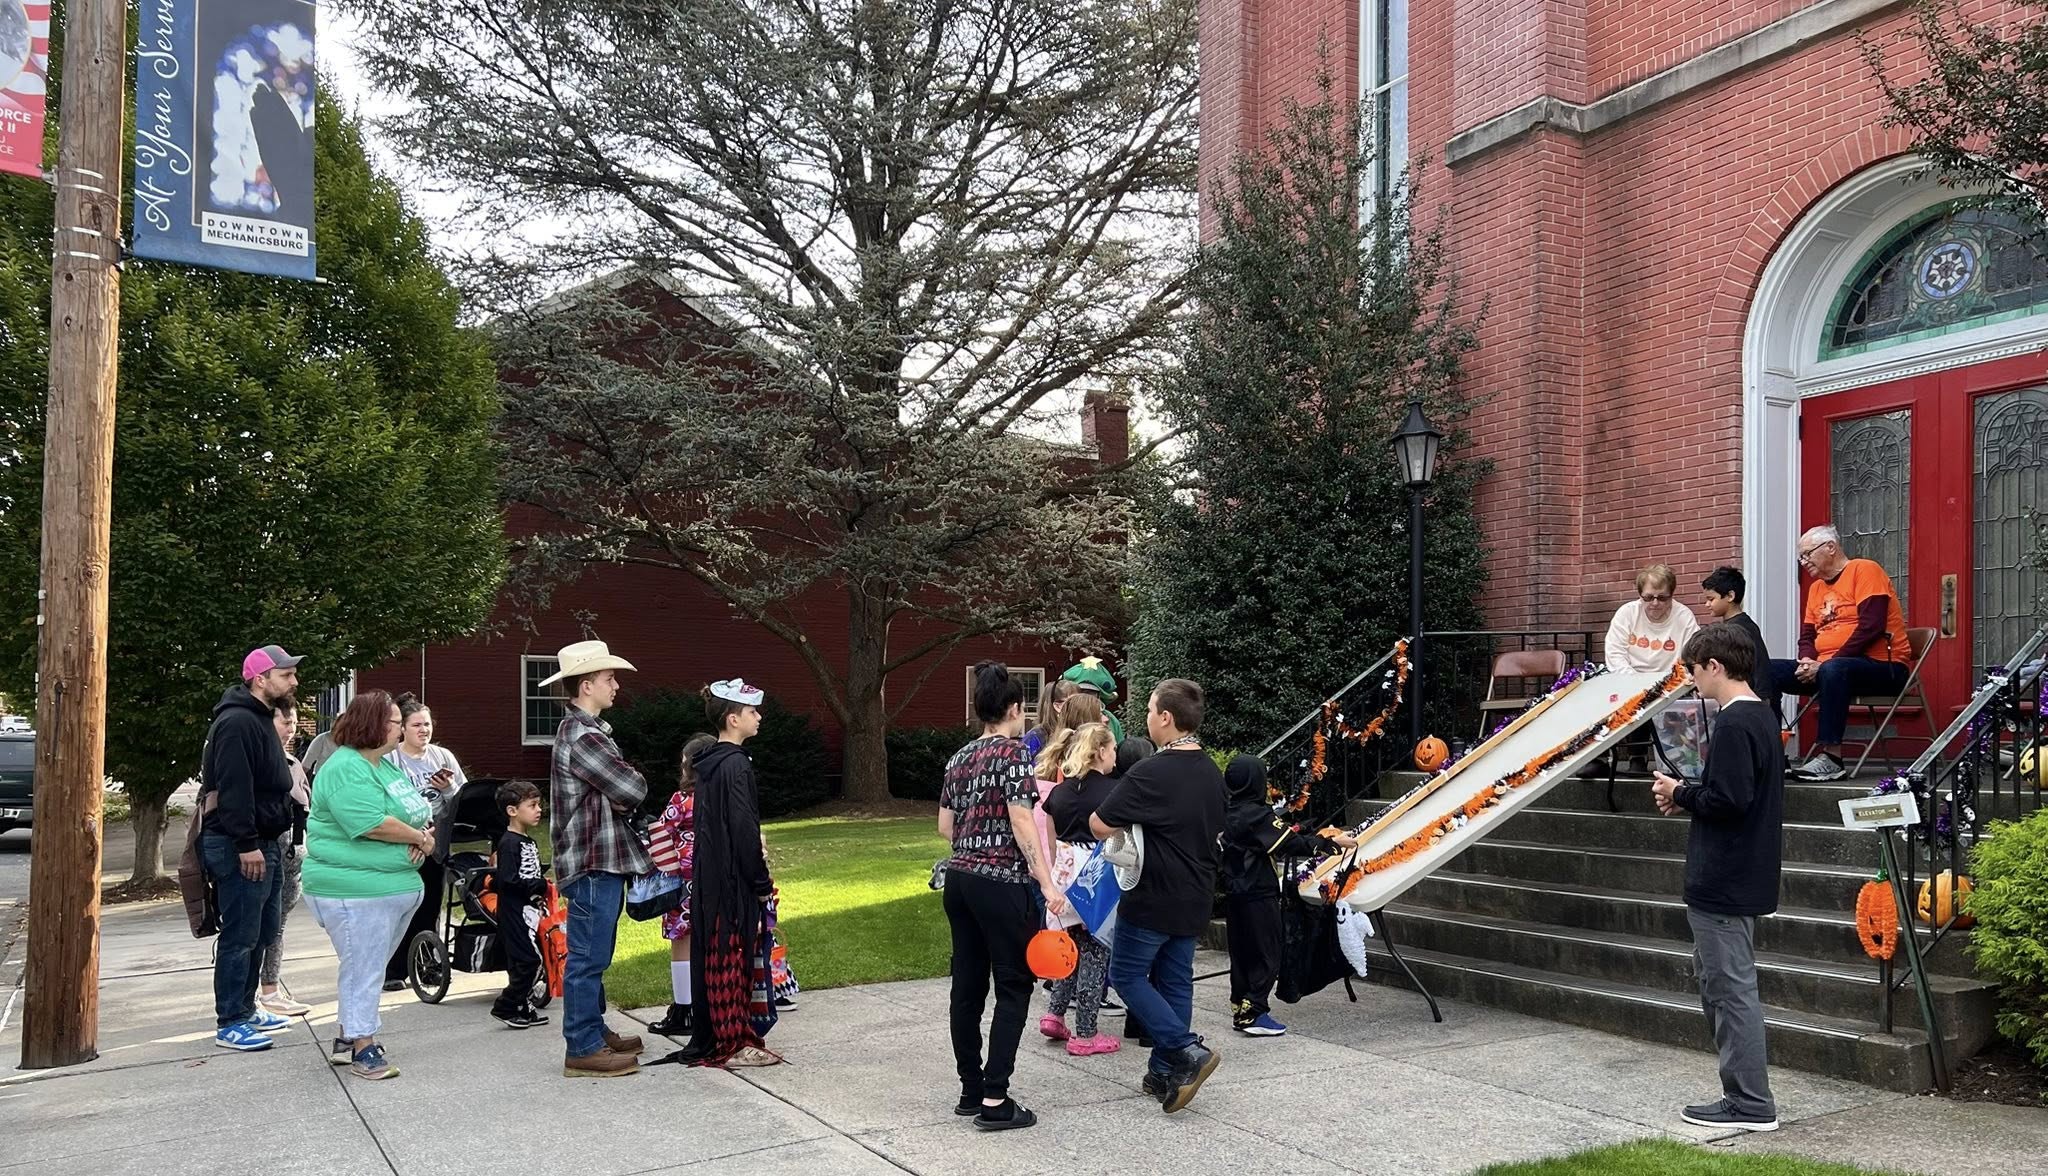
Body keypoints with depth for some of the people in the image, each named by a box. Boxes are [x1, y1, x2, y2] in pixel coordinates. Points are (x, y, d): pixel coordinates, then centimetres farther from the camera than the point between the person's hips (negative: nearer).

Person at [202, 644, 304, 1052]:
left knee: (263, 929, 17)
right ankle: (229, 1023, 1)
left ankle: (246, 1008, 28)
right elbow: (233, 788, -23)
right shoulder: (237, 722, -16)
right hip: (240, 846, -11)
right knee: (240, 935, -5)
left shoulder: (259, 719, 18)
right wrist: (247, 844, -26)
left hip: (262, 842, 11)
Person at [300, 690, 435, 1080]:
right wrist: (419, 837, -13)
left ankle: (348, 1037, 29)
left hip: (397, 887, 10)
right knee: (362, 968, -3)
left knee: (367, 966, 17)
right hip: (357, 891, -10)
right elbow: (372, 824, -26)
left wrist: (424, 834, -5)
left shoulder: (384, 766, 15)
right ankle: (362, 1048, 5)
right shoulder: (347, 769, -17)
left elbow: (415, 812, 18)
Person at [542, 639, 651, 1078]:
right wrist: (632, 779, 0)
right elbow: (633, 790, -21)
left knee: (593, 955, 19)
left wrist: (622, 789, -5)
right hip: (593, 863, -11)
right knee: (587, 957, -3)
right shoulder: (583, 737, -19)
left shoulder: (581, 729, 15)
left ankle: (595, 1031, 30)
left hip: (600, 861, 11)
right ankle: (583, 1050, 4)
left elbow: (615, 789, 17)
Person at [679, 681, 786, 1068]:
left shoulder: (709, 763, 11)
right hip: (733, 880, -9)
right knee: (733, 958, -1)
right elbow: (744, 829, -19)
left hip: (709, 878, 9)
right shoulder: (735, 765, -17)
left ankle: (707, 1041, 21)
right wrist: (762, 881, -13)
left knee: (712, 957, 13)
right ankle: (733, 1043, 6)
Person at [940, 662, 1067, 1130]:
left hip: (959, 880, 7)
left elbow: (945, 826, 15)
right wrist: (1047, 884, -17)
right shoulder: (1014, 752, -10)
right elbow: (1022, 822, -17)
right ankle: (995, 1102, -4)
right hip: (1002, 884, -7)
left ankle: (971, 1091, 19)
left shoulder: (960, 757, 12)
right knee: (1014, 987, -1)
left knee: (967, 985, 11)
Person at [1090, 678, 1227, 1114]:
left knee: (1127, 975, 5)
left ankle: (1188, 1051, -5)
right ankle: (1166, 1072, 17)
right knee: (1174, 981, 13)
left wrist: (1126, 832, 4)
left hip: (1153, 898, -8)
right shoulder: (1212, 773, 6)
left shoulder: (1151, 773, -20)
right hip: (1195, 899, 8)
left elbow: (1099, 824, -17)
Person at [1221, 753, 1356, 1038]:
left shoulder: (1227, 813, 6)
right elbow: (1291, 844, -20)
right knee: (1266, 954, 0)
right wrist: (1332, 842, -15)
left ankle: (1240, 1009, 19)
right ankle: (1253, 1014, -2)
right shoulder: (1256, 815, -18)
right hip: (1258, 895, -8)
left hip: (1234, 894, 8)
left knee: (1241, 952, 14)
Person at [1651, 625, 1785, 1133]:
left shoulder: (1734, 723, -18)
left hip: (1723, 882, -10)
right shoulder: (1762, 718, 14)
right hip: (1745, 878, 10)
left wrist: (1681, 794, -9)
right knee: (1723, 985, 16)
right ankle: (1746, 1097, 22)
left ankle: (1751, 1104, 5)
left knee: (1731, 989, -3)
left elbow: (1728, 800, -25)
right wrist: (1688, 797, 9)